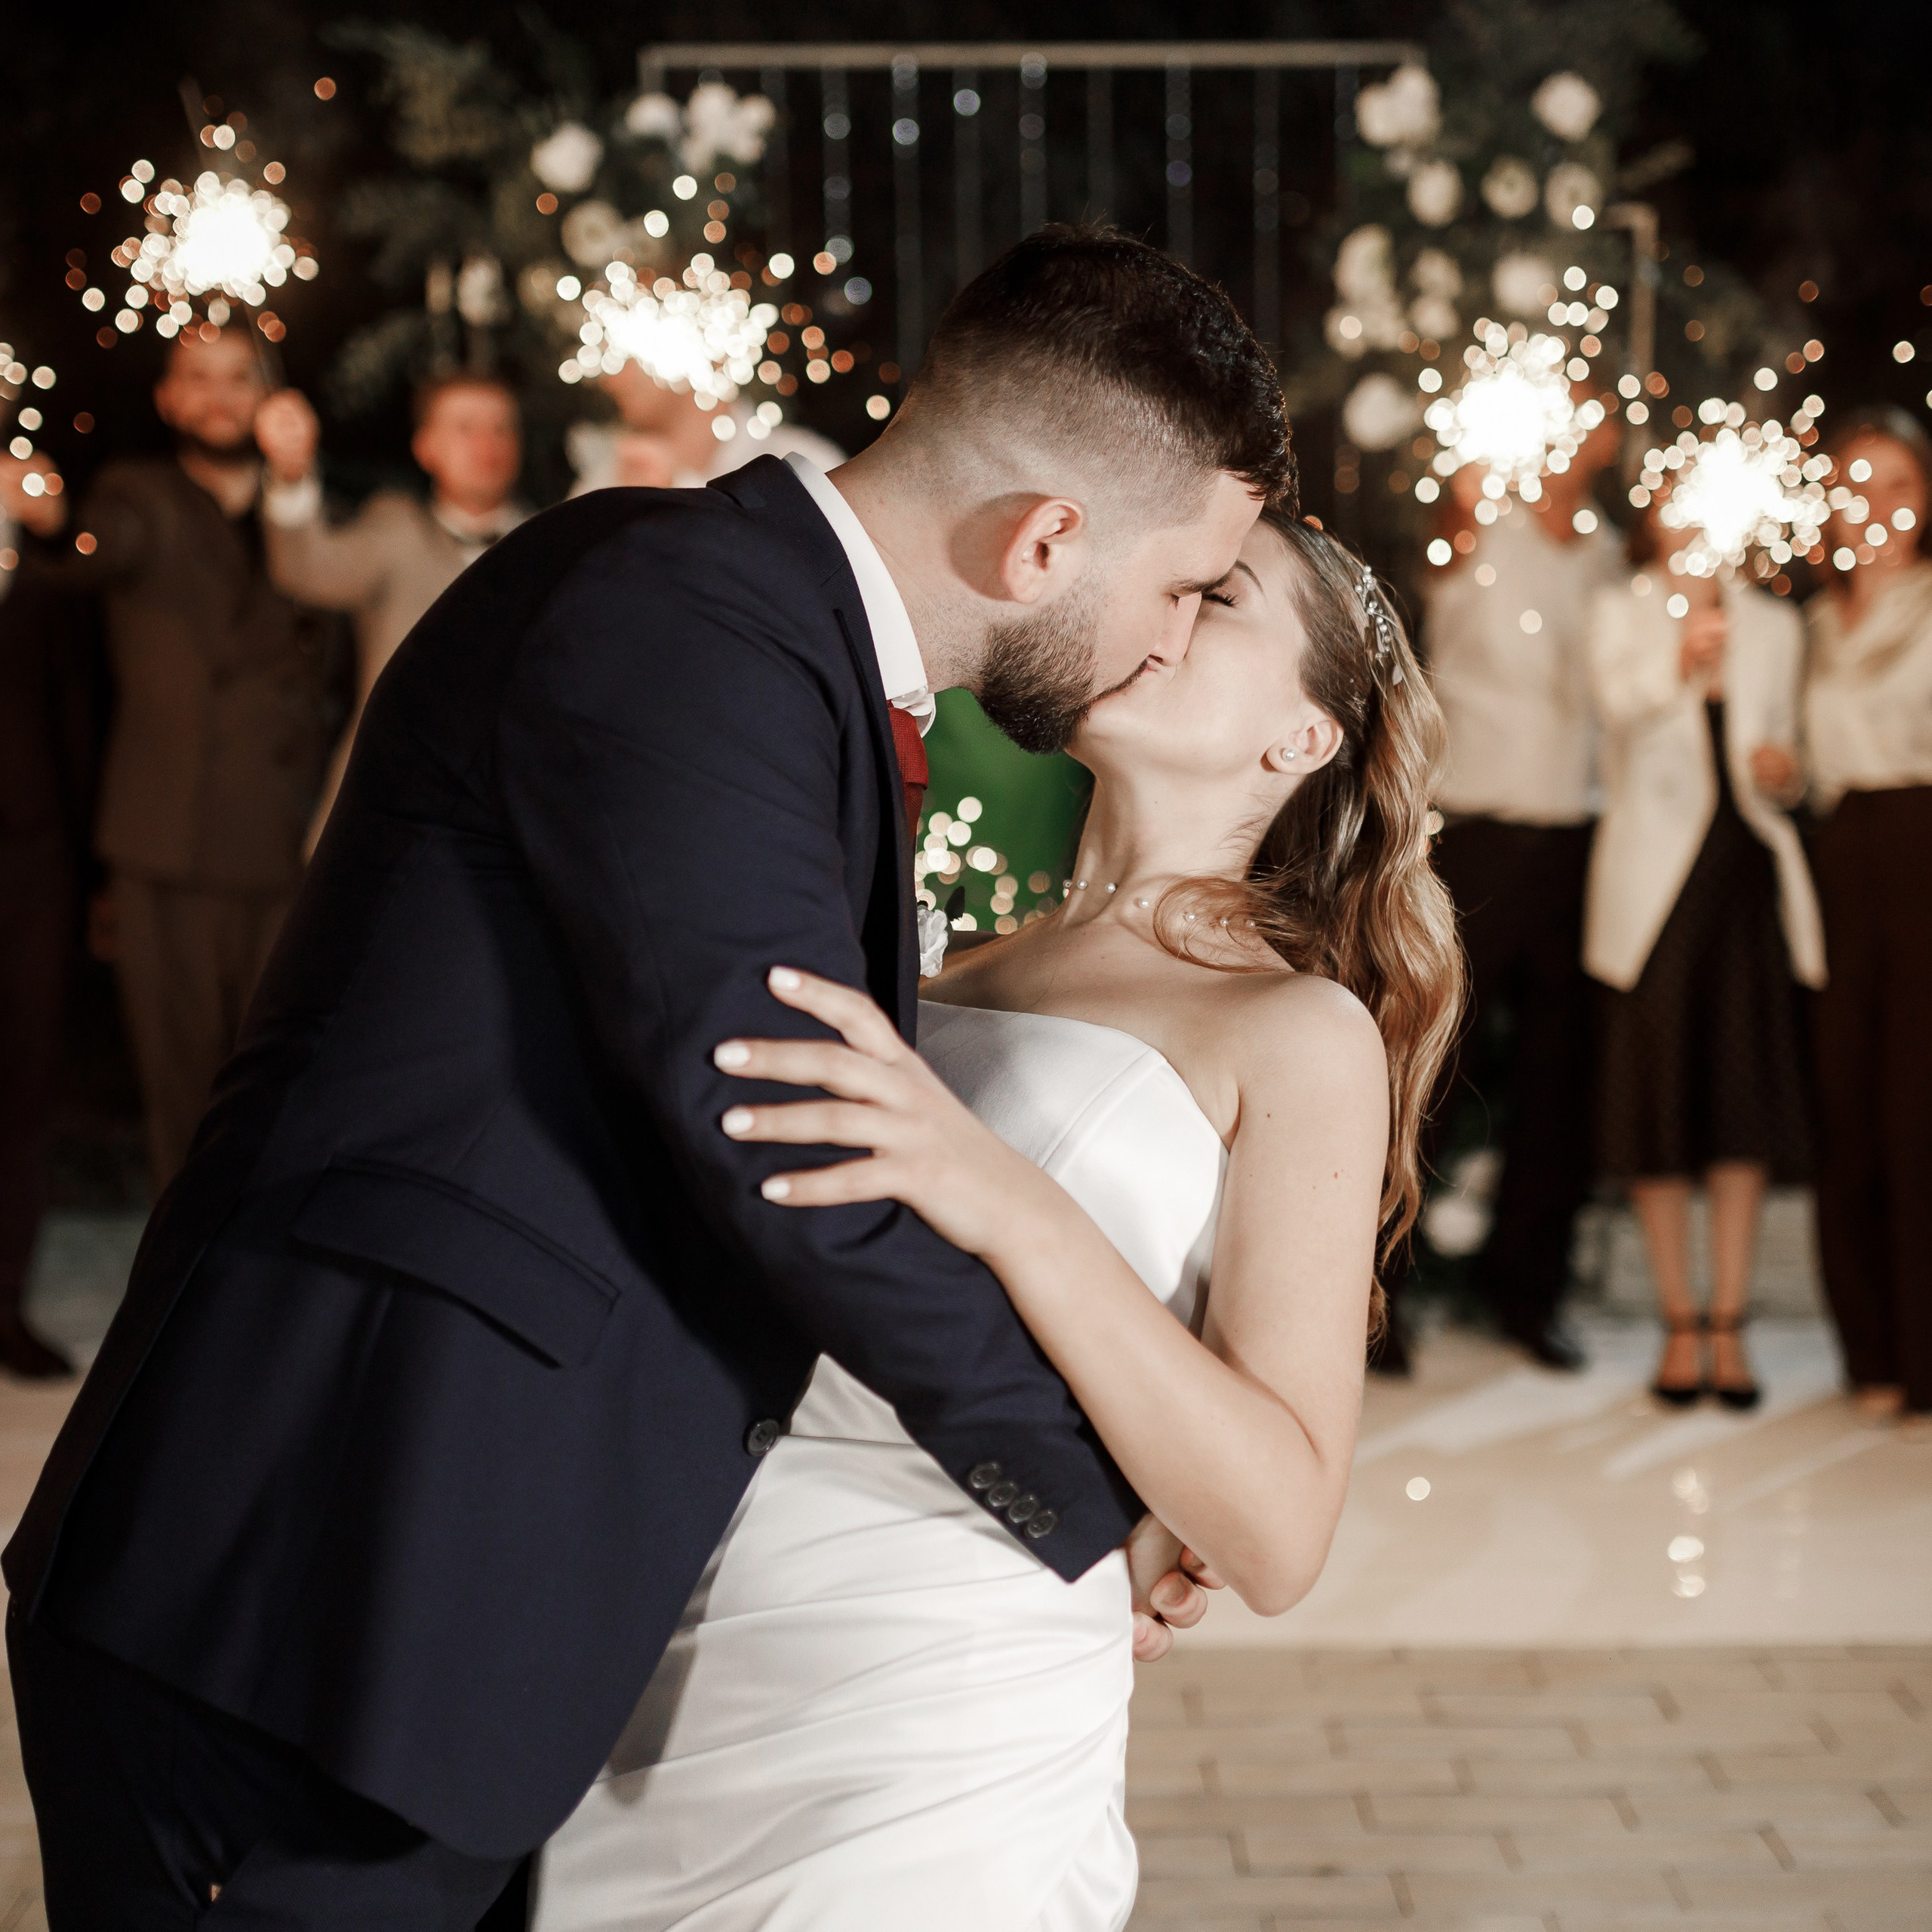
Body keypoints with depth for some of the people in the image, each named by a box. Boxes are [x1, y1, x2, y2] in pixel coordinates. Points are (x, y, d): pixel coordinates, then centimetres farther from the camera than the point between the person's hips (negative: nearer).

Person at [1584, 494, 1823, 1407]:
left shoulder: (1773, 626, 15)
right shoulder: (1620, 612, 5)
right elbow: (1619, 698, -18)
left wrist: (1785, 769, -4)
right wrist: (1680, 659, -40)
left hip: (1749, 866, 2)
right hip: (1656, 876, -2)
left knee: (1744, 1093, -2)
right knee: (1658, 1092, -2)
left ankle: (1728, 1325, 6)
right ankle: (1680, 1324, 9)